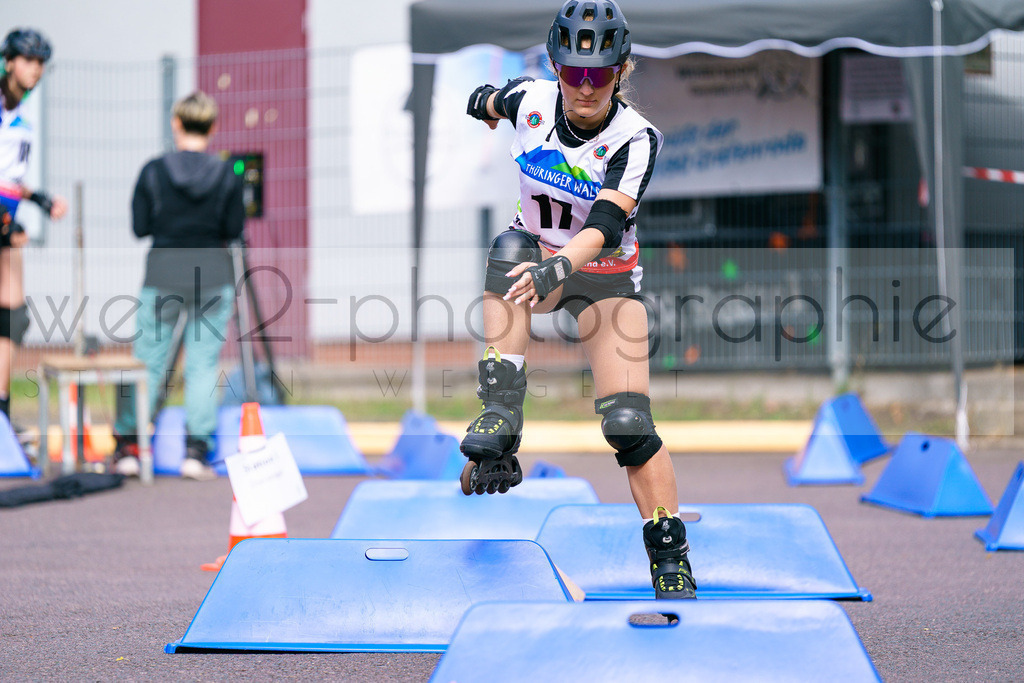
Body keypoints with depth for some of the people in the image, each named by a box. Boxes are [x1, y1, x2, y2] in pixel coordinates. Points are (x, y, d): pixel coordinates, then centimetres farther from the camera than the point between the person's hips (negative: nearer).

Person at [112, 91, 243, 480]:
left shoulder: (154, 172, -5)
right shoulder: (227, 176, -4)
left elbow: (140, 227, -2)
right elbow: (234, 230, -1)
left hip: (162, 277, 0)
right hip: (213, 278, 0)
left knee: (148, 361, 7)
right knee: (203, 364, 4)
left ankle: (128, 446, 7)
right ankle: (196, 450, 0)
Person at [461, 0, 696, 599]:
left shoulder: (637, 138, -23)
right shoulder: (531, 100, -14)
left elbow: (607, 223, -38)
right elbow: (491, 102, 13)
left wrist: (556, 268, -55)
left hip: (607, 276, -3)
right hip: (538, 256, 3)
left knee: (628, 424, -16)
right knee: (509, 250, -34)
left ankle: (672, 562, -5)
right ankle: (501, 418, -37)